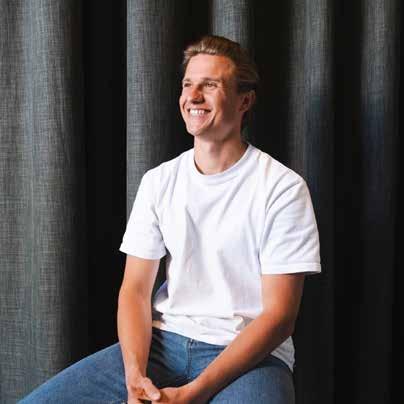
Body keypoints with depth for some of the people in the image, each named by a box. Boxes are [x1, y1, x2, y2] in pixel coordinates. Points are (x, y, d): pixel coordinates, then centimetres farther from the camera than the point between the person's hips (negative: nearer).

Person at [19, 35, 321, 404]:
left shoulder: (283, 188, -9)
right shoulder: (158, 181, 5)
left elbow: (279, 314, -11)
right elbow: (135, 289, 4)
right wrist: (135, 374, -14)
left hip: (249, 353, -3)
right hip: (162, 343, 4)